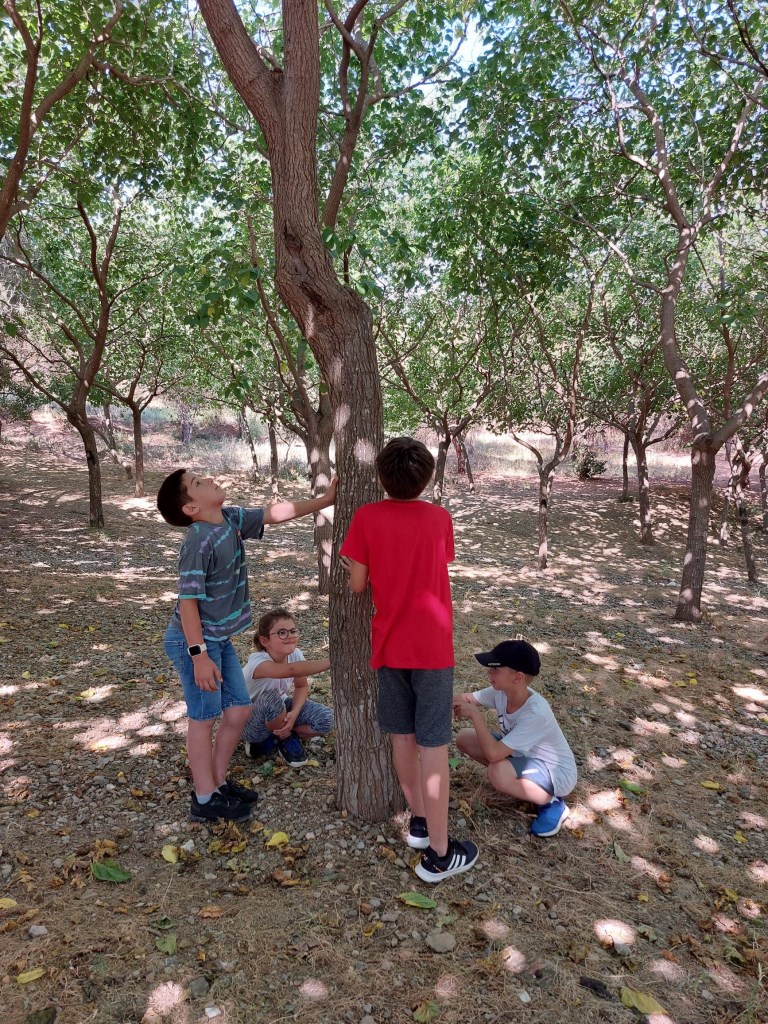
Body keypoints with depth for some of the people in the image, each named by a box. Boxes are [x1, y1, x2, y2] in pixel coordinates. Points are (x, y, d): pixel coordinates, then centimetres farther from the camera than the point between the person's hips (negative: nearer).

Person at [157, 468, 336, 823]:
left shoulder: (231, 519, -1)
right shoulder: (198, 541, -24)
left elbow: (277, 512, 6)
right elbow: (188, 600, -24)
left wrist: (325, 499, 4)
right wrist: (199, 655, -23)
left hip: (219, 638, 8)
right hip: (194, 641, -8)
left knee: (238, 710, 14)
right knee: (204, 717, 4)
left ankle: (218, 782, 31)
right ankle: (205, 799, 21)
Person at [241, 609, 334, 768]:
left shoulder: (296, 654, -16)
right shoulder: (258, 661, -35)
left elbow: (301, 686, -1)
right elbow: (292, 670, -54)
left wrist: (294, 713, -22)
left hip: (280, 712, 6)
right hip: (251, 724, -5)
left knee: (325, 719, -17)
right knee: (271, 697, -38)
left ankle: (271, 741, 4)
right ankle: (286, 739, -7)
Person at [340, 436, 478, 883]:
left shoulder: (366, 517, -7)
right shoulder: (440, 518, -2)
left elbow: (358, 584, -4)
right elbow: (434, 569, 8)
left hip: (389, 643, 1)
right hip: (432, 645, -1)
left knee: (403, 736, 17)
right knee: (434, 746, 4)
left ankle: (420, 822, 32)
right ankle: (439, 853, 11)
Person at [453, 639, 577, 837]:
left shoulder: (535, 713, -36)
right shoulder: (500, 692, -15)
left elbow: (493, 754, -38)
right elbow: (466, 699, -5)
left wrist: (475, 714, -32)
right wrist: (459, 700, -27)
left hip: (555, 773, -7)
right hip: (523, 755, 8)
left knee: (497, 772, -36)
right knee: (464, 738, -4)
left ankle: (552, 802, -9)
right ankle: (518, 780, 8)